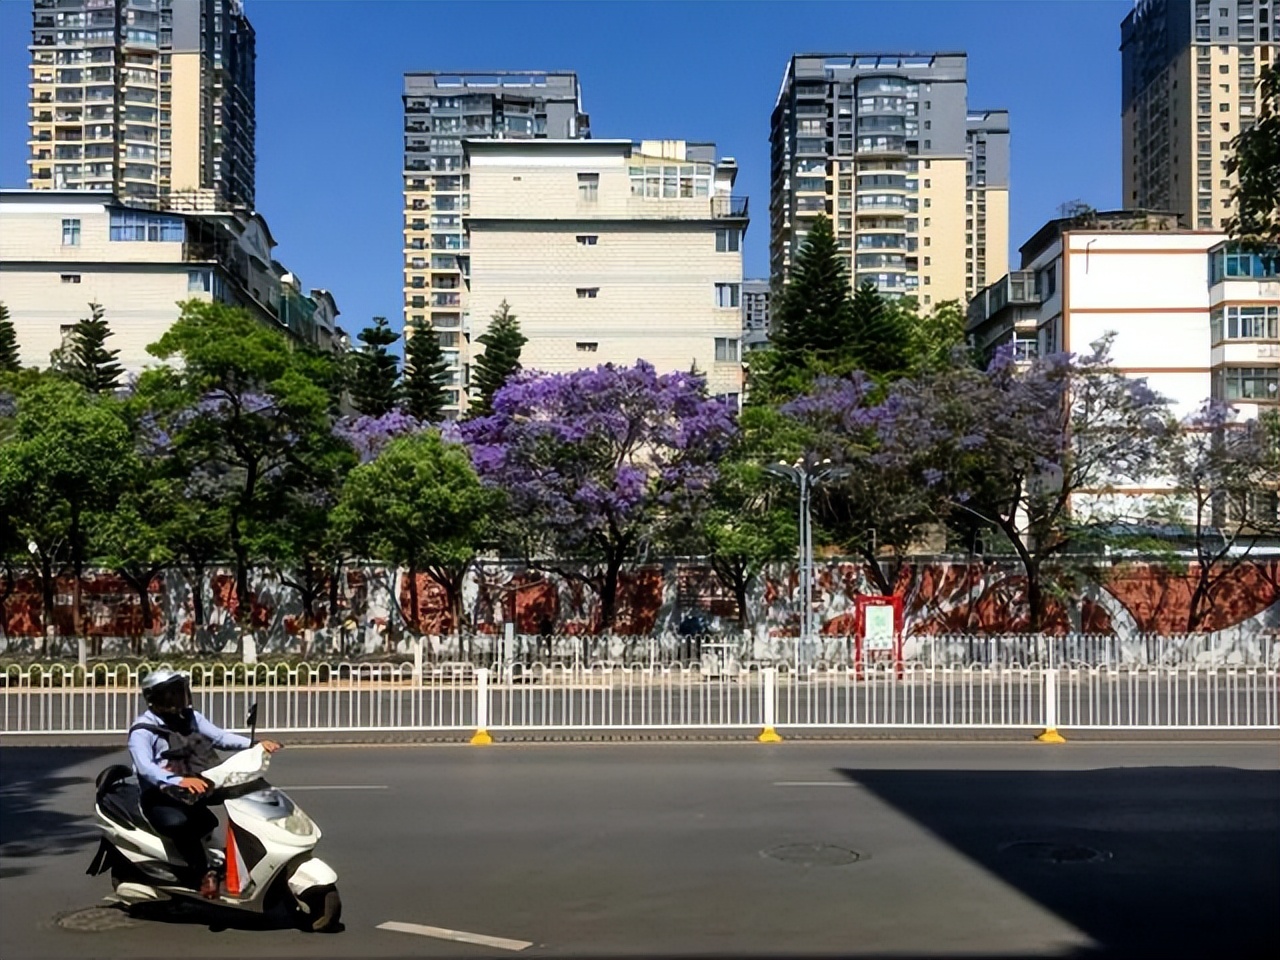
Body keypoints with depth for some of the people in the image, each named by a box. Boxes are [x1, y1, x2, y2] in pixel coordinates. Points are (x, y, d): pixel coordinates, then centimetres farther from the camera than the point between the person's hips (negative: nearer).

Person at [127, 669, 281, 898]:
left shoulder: (191, 717, 9)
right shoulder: (142, 730, -12)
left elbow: (219, 736, -1)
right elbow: (145, 767, -28)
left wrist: (255, 744, -19)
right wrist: (179, 781, -46)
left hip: (189, 793, 7)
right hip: (159, 797, -7)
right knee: (180, 823, -34)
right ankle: (204, 874, -28)